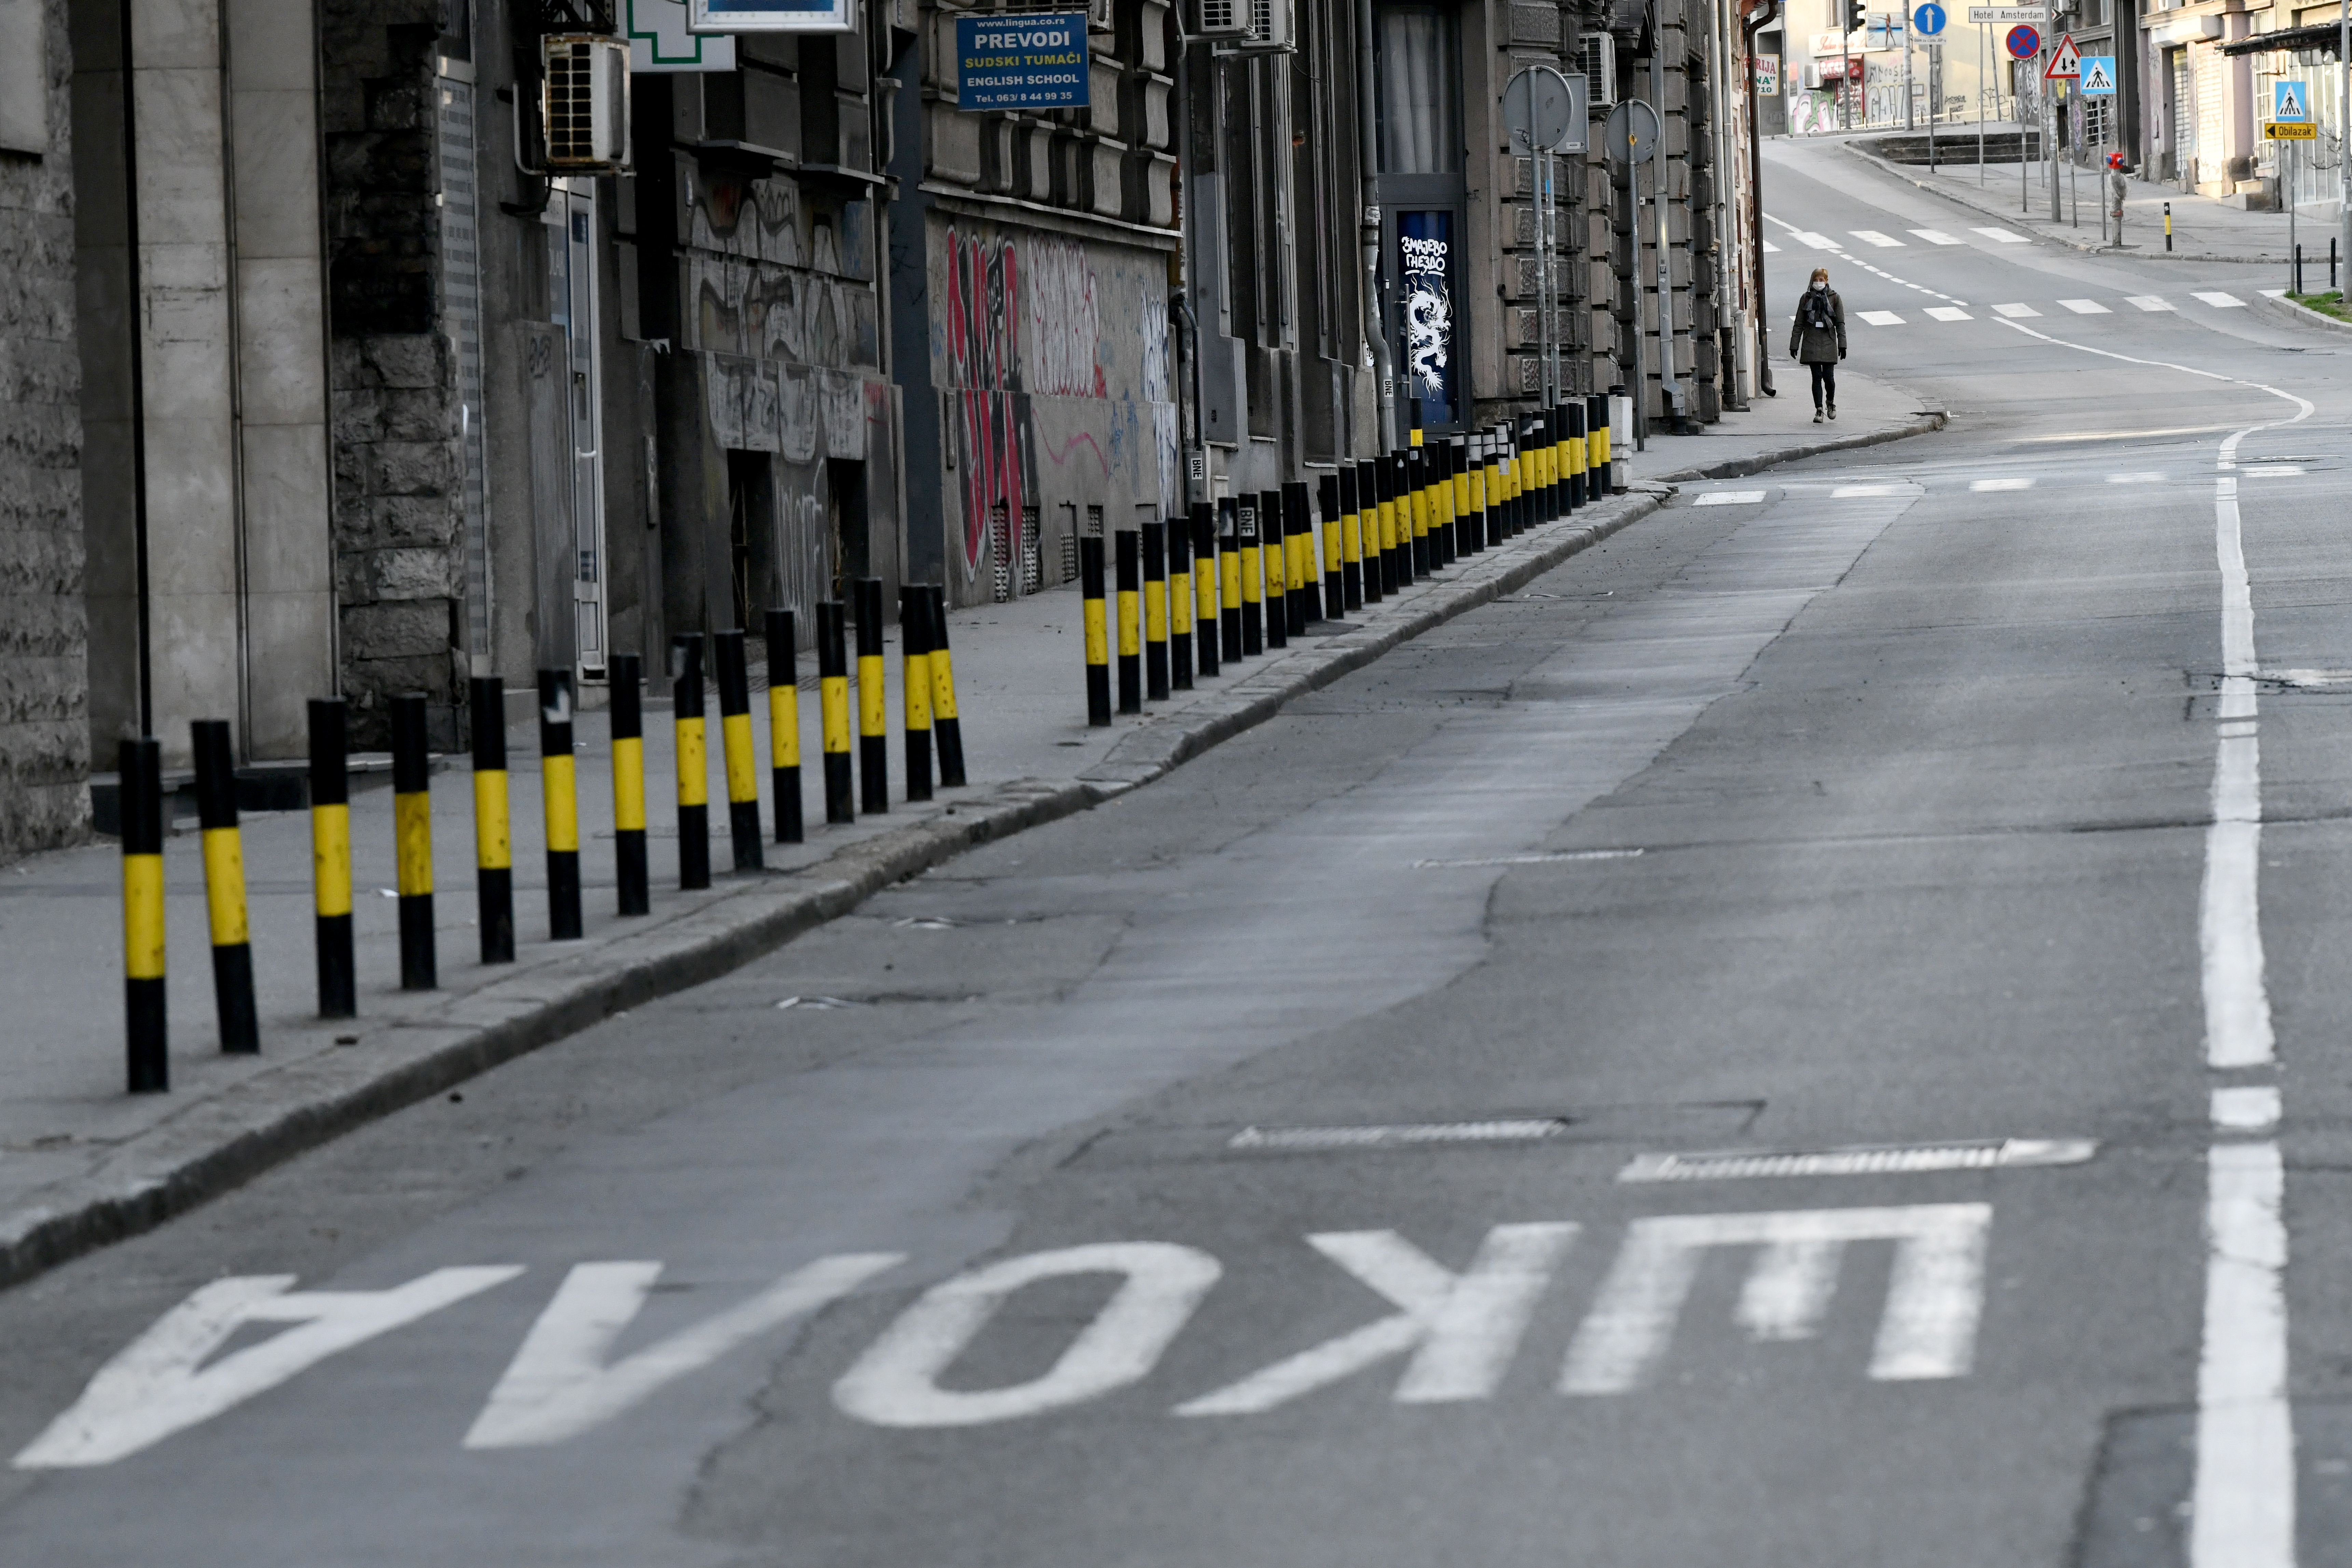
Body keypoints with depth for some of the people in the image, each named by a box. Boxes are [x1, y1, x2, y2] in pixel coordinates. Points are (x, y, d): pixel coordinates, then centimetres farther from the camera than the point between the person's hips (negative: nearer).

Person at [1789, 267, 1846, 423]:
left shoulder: (1834, 298, 4)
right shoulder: (1806, 298, 7)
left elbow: (1840, 323, 4)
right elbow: (1799, 324, 9)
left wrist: (1842, 345, -2)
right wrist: (1794, 345, 7)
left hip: (1828, 343, -1)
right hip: (1811, 344, 1)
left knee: (1828, 377, -3)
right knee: (1817, 377, -3)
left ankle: (1831, 403, 24)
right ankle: (1819, 410, 3)